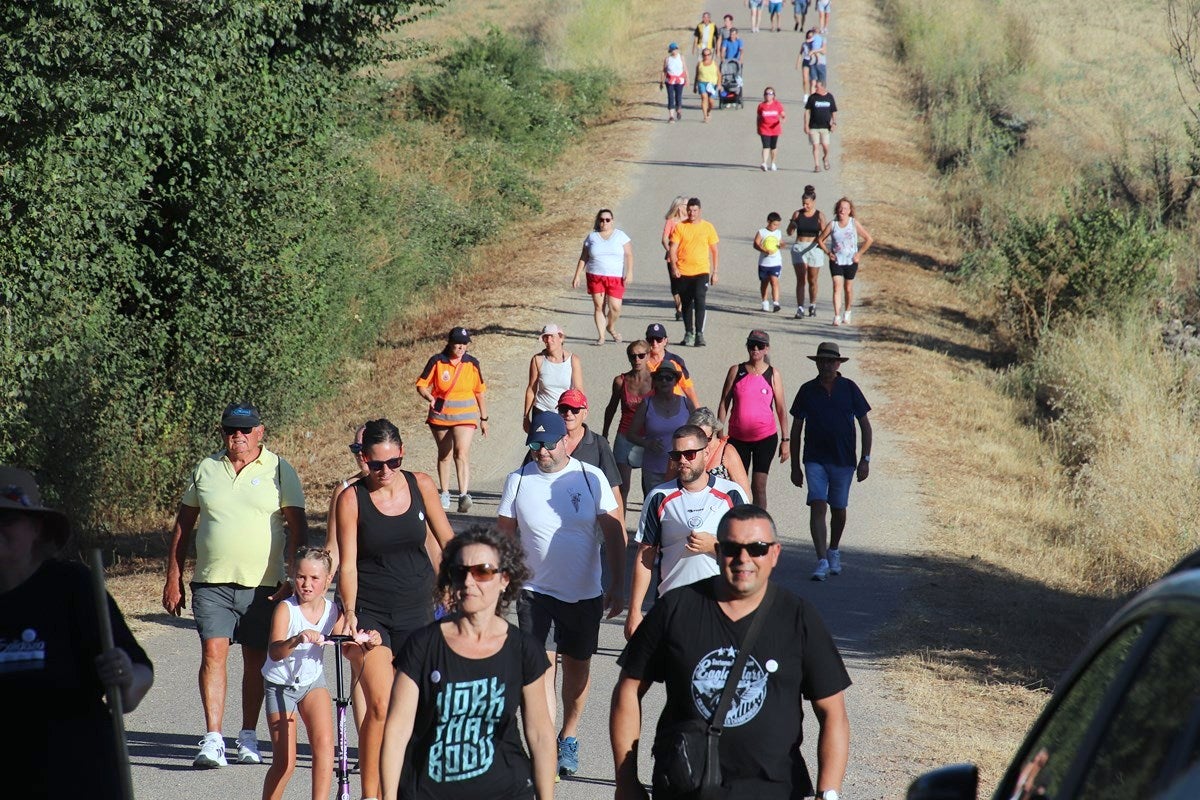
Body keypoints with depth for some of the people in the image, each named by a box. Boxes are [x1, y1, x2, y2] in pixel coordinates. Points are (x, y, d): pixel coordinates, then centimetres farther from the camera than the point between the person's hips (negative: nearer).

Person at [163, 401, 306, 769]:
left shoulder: (279, 471, 2)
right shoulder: (205, 470, 9)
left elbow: (298, 527, 0)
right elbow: (183, 524, 16)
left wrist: (294, 579, -9)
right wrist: (173, 579, 12)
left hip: (263, 584, -1)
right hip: (212, 583, 1)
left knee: (256, 659, 6)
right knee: (213, 653, -12)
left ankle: (248, 739, 19)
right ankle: (212, 740, -14)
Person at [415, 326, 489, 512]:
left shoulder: (472, 364, 0)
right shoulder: (437, 362, -4)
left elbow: (480, 392, 10)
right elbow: (421, 385, 1)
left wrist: (484, 419, 12)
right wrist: (430, 398, -21)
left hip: (465, 416, -1)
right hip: (440, 416, 1)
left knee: (462, 453, -18)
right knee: (444, 455, 12)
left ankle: (464, 494, -28)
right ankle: (444, 495, 25)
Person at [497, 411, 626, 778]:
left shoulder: (591, 478, -6)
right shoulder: (518, 481, -3)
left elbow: (614, 532, -1)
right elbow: (504, 535, 6)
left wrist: (618, 585, -5)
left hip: (584, 594, 1)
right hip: (534, 592, -1)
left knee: (577, 666, 13)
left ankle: (568, 738, 32)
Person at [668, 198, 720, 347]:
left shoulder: (708, 227, 4)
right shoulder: (680, 227, 3)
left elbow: (714, 251, 9)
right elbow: (673, 249, 1)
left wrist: (715, 272, 6)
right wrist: (674, 266, -15)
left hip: (701, 271, -2)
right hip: (683, 272, 2)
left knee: (699, 300, -17)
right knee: (686, 304, 9)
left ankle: (699, 333, -16)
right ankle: (688, 333, 20)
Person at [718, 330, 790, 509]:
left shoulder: (773, 374, 0)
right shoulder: (736, 371, 2)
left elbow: (781, 409, 4)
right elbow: (724, 404, 5)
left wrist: (785, 440, 1)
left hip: (765, 437, -2)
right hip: (737, 438, 2)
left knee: (758, 487, -9)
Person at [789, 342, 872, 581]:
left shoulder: (849, 389, 0)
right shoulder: (807, 391, 1)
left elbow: (865, 426, 5)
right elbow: (796, 430, 8)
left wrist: (865, 460, -2)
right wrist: (795, 466, 7)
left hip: (843, 461, 1)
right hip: (815, 460, -1)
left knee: (838, 509, 12)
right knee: (817, 506, -14)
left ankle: (834, 551, 36)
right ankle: (822, 562, -18)